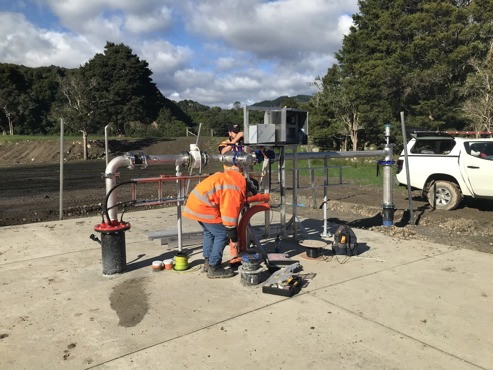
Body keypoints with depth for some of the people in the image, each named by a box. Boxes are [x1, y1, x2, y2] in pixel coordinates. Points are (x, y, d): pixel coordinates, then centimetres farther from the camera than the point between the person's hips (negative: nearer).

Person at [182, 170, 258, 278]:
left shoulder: (237, 179, 11)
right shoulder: (235, 192, -17)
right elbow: (230, 216, -15)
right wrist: (234, 239, -3)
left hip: (195, 200, 11)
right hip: (203, 206, -11)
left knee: (209, 232, 23)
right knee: (222, 235, -3)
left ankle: (208, 262, 32)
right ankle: (214, 268, 5)